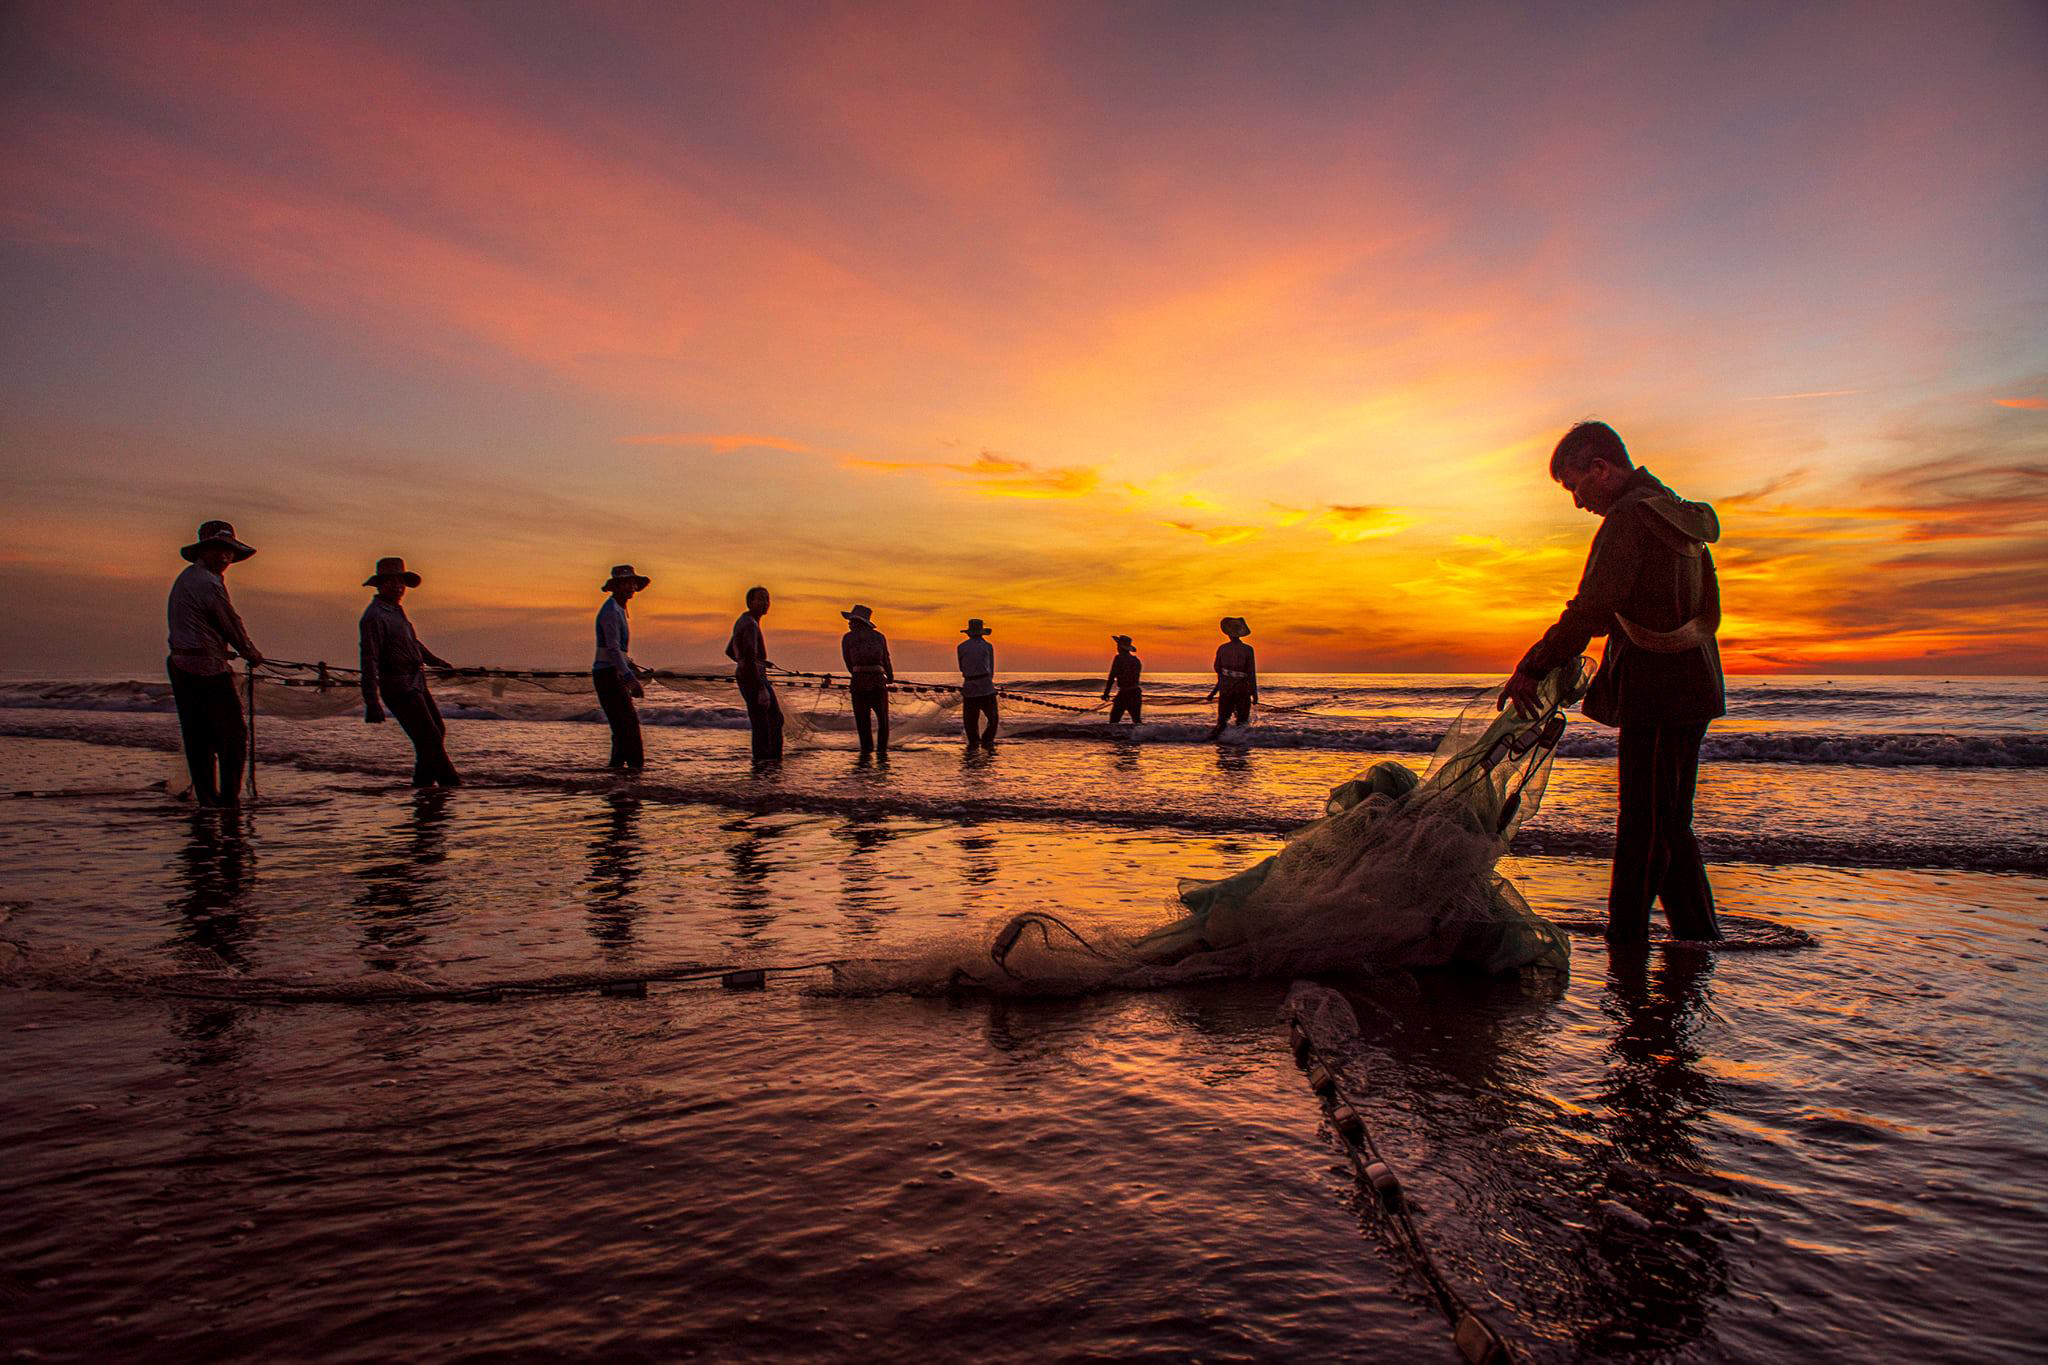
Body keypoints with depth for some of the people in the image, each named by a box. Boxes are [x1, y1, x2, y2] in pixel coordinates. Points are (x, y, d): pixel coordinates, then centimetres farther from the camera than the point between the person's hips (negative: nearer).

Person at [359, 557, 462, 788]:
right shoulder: (374, 616, -15)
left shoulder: (397, 610, 14)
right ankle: (451, 783, 0)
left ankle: (424, 782, 26)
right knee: (429, 738, -8)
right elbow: (370, 660, -21)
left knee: (438, 731, 16)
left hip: (416, 682, 10)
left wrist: (438, 661, 47)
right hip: (399, 687, -10)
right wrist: (372, 703, -27)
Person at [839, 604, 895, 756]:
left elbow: (848, 662, 9)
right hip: (879, 680, 1)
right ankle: (882, 748, 8)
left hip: (859, 681, -1)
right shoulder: (879, 636, 10)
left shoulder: (847, 638, 6)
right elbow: (886, 659, 14)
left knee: (862, 718, 9)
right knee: (882, 717, 13)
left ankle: (866, 749, 7)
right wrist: (890, 677, 32)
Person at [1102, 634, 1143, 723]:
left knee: (1114, 718, 2)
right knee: (1137, 719, 10)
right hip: (1136, 693, 6)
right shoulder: (1135, 660, 11)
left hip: (1124, 692, -6)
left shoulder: (1119, 658, -9)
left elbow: (1112, 676, -12)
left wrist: (1106, 693, -10)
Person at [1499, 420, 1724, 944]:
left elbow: (1590, 610, -21)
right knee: (1667, 827, 16)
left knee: (1644, 830, -4)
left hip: (1658, 696, -10)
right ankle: (1699, 938, 22)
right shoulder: (1680, 518, 17)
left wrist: (1531, 668, -14)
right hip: (1691, 688, 10)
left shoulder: (1629, 518, -13)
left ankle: (1625, 943, 3)